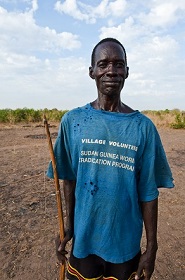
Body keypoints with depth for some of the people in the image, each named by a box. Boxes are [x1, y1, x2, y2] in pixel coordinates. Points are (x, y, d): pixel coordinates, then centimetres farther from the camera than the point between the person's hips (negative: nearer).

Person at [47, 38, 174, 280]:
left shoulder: (143, 126, -10)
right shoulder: (72, 121, -7)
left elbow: (148, 192, -7)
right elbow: (69, 178, 0)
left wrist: (151, 248, -2)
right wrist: (69, 226, 4)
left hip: (126, 242, 0)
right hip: (84, 238, 1)